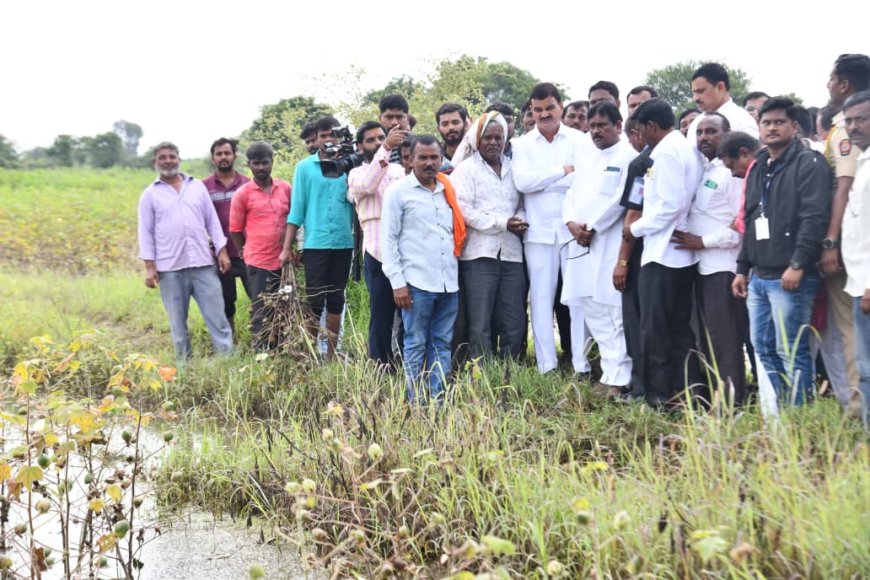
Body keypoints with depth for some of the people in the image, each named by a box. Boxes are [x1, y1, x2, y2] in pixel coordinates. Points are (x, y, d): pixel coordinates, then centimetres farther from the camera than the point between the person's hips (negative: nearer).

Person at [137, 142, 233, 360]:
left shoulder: (197, 186, 11)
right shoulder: (150, 194, 6)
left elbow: (212, 221, 12)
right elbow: (146, 232, 4)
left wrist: (222, 250, 3)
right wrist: (149, 266, -3)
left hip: (203, 264, 1)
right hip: (170, 268, -1)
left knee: (216, 315, -1)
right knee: (177, 321, 6)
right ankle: (184, 363, 14)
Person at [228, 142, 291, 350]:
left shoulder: (285, 188, 5)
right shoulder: (243, 194, -4)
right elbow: (235, 230, 2)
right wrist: (248, 253, 7)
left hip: (283, 260, 3)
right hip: (259, 262, -3)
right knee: (261, 313, 0)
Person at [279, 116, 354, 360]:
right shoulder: (305, 167, 2)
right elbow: (297, 209, 1)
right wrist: (287, 247, -2)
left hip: (344, 243, 2)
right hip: (315, 244, -2)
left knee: (336, 300, 9)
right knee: (315, 301, 0)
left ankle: (331, 354, 17)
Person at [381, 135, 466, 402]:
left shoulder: (448, 190, 15)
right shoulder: (398, 191, -1)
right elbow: (388, 239, -4)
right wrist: (397, 282, -10)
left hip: (449, 282, 5)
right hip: (417, 282, -5)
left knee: (442, 344, 7)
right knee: (416, 344, 1)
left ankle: (437, 398, 12)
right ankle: (416, 402, 6)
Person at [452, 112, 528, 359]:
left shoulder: (514, 168, 16)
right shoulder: (465, 169, 2)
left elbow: (522, 204, 18)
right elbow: (464, 211, -9)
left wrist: (520, 220, -6)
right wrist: (502, 224, -12)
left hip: (511, 253, 4)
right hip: (480, 254, -4)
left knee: (514, 324, 4)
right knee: (480, 325, -3)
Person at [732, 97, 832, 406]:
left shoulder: (809, 163, -6)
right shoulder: (757, 169, 19)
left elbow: (815, 218, -16)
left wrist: (798, 264, -22)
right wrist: (742, 268, 19)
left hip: (790, 277, -8)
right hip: (759, 277, 8)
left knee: (791, 352, -6)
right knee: (763, 349, 11)